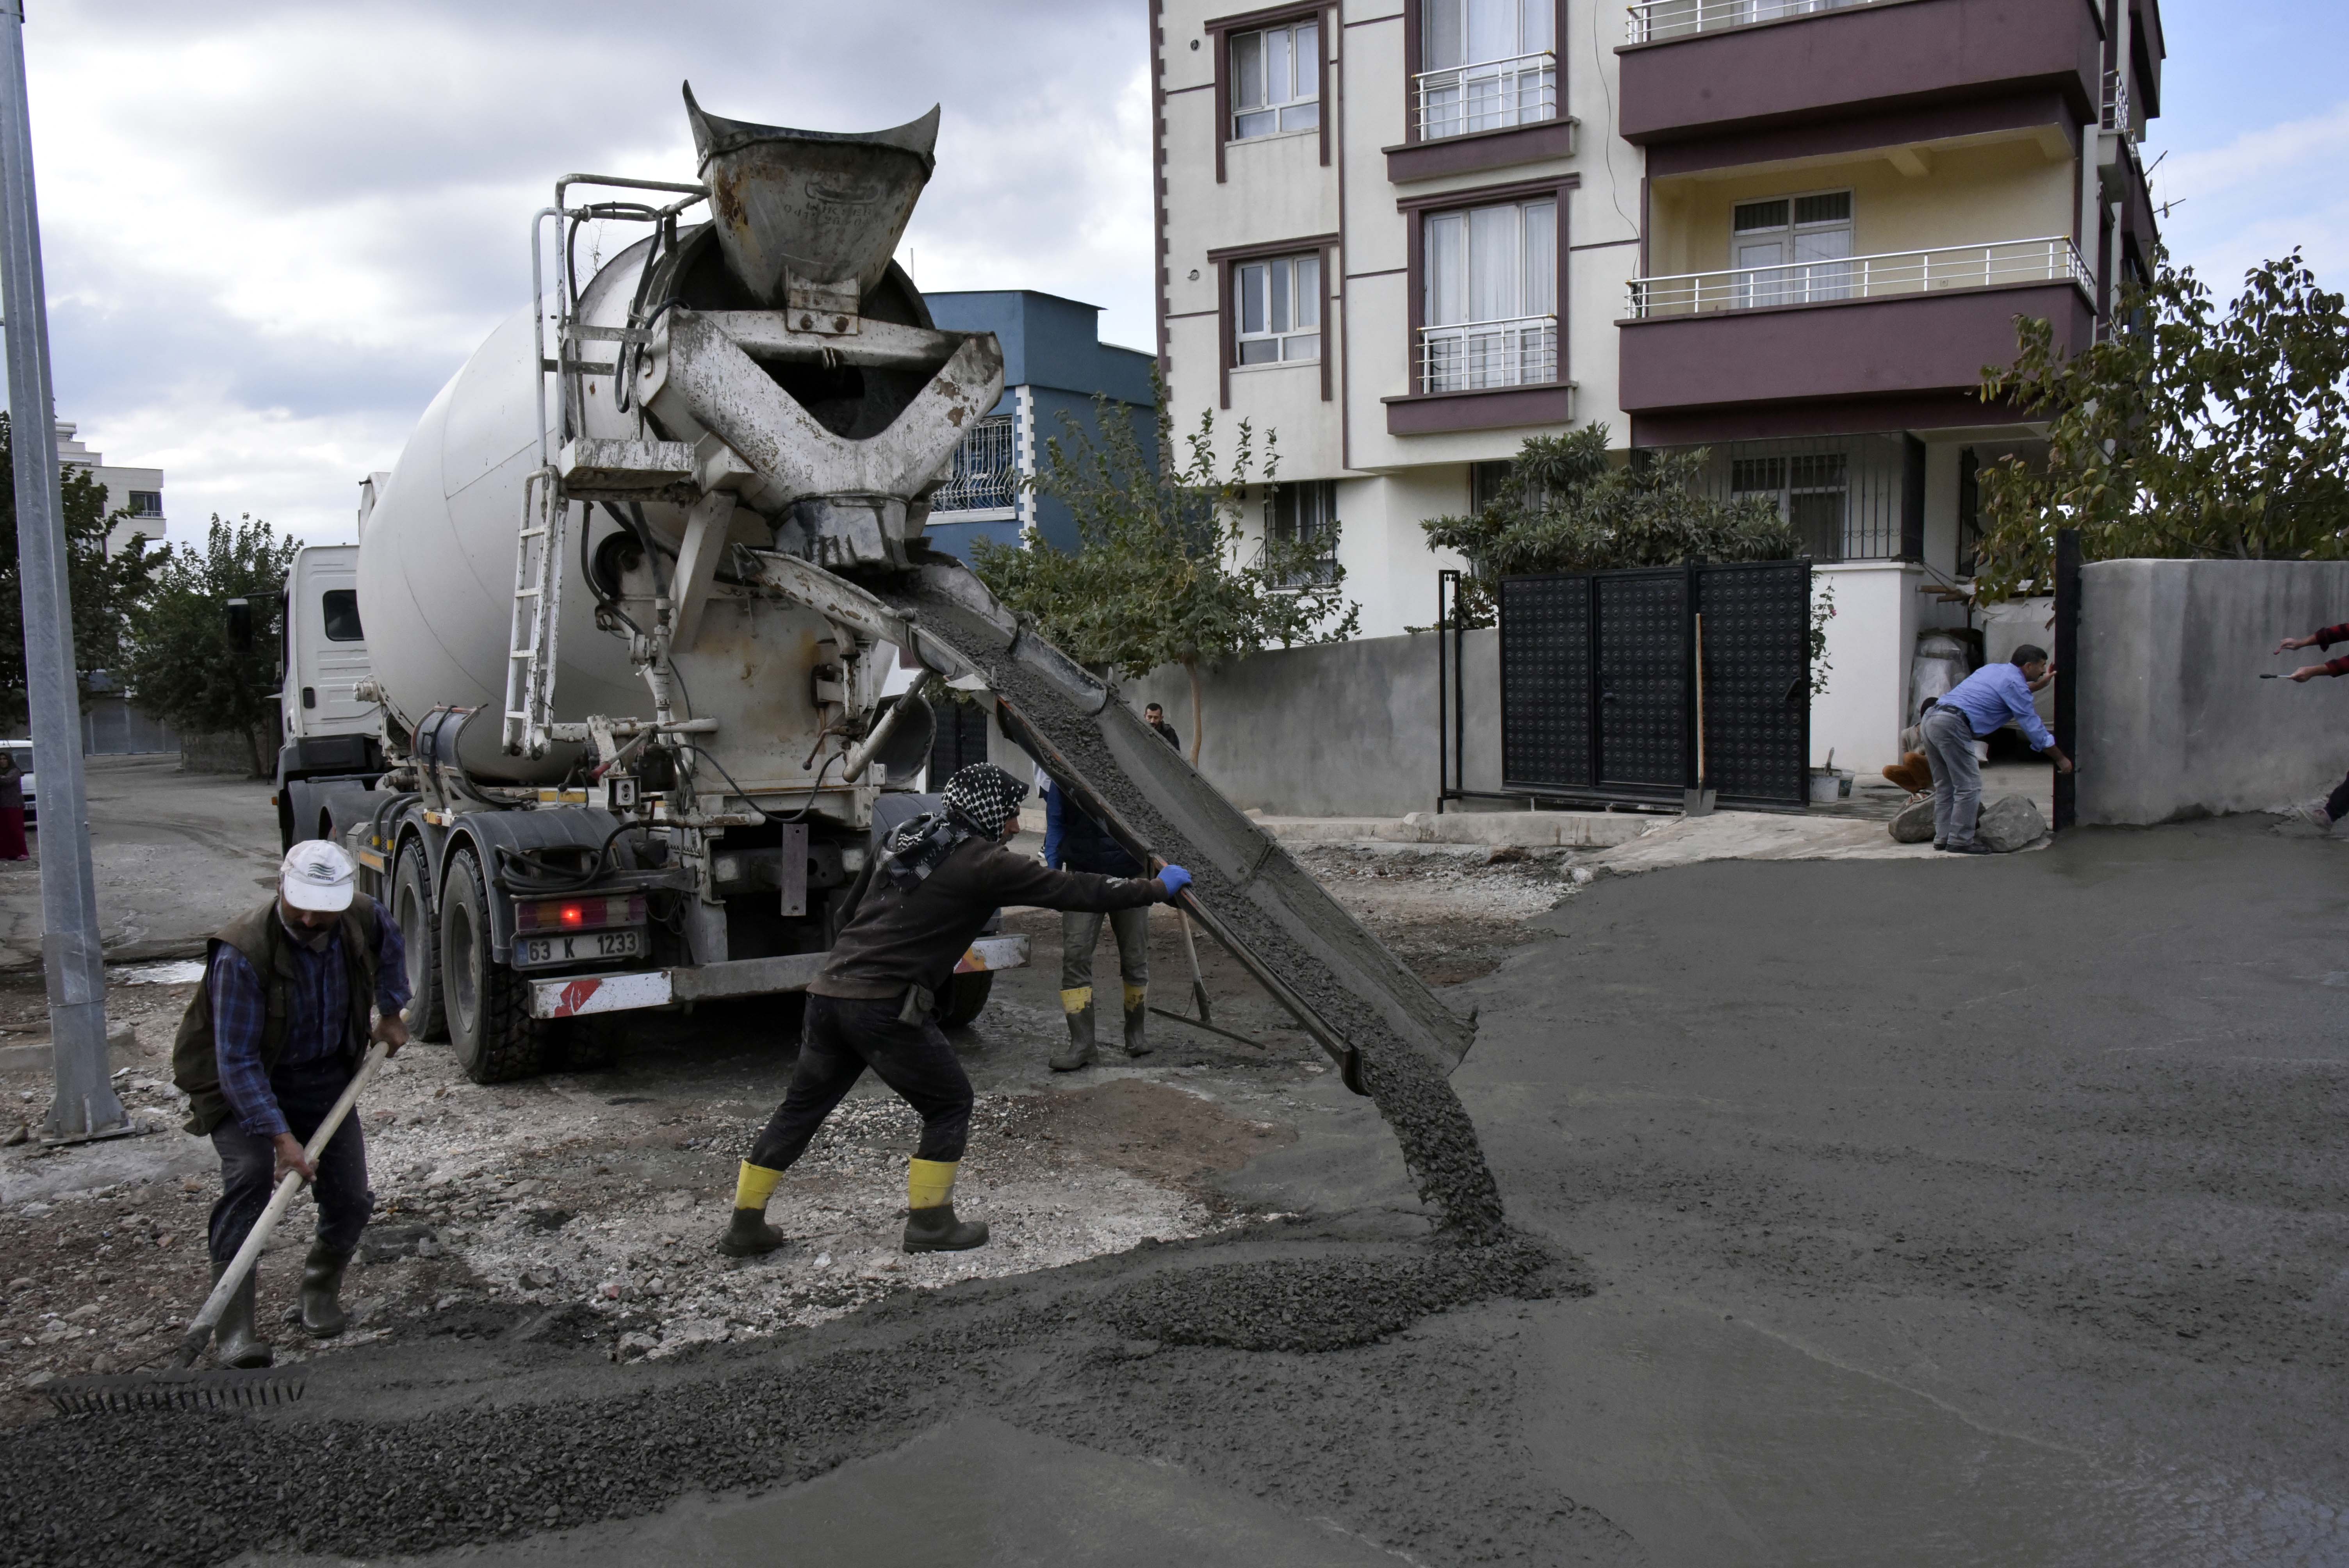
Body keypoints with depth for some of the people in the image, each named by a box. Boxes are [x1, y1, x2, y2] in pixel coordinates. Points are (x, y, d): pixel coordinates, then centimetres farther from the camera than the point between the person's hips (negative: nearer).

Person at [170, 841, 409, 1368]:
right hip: (243, 1083, -4)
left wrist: (391, 1014, 13)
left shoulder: (362, 919, -15)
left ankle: (322, 1290, 29)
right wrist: (282, 1137, -34)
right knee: (250, 1173, -28)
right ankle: (235, 1332, -24)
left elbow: (390, 943, 14)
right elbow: (238, 1061, -30)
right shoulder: (242, 954, -31)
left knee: (350, 1199, -1)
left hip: (324, 1076, 5)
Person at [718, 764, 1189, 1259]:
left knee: (801, 1108, 18)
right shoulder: (983, 864, -5)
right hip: (886, 1007, -8)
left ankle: (745, 1226, 23)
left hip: (830, 992, 8)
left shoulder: (904, 840, 17)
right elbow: (1075, 890, -3)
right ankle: (929, 1223, 16)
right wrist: (1159, 888, 6)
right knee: (950, 1105, 11)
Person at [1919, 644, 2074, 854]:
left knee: (1945, 785, 16)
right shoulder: (2014, 682, -1)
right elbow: (2032, 726, 1)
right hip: (1952, 725, -10)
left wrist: (2041, 683, 56)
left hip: (1931, 719, 10)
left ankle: (1942, 837, 17)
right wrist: (2061, 759, 10)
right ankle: (1960, 841, -2)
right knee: (1969, 786, -3)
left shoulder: (1994, 669, 25)